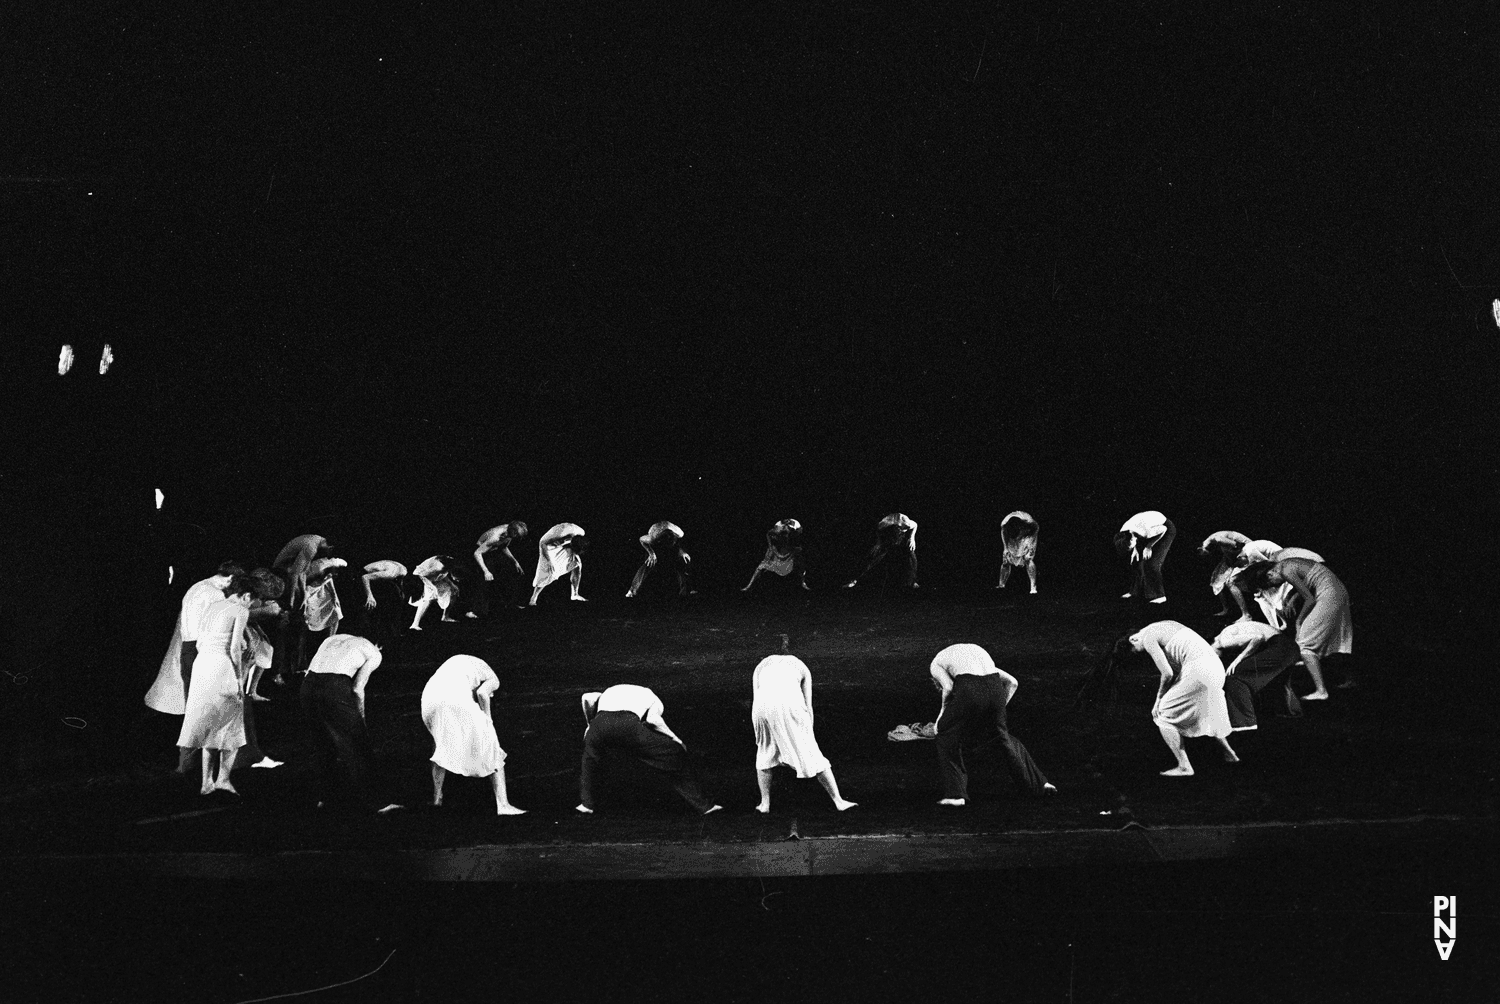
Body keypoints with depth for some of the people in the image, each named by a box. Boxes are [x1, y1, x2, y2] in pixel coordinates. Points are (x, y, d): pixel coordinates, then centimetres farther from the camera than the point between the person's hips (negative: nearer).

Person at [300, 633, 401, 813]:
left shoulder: (332, 639, 32)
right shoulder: (373, 654, 14)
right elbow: (357, 688, 2)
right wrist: (361, 720, 12)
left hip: (308, 684, 6)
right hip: (335, 689, -6)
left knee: (321, 743, 24)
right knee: (355, 746, 8)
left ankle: (324, 795, 36)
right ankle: (368, 801, 14)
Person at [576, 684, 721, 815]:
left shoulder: (610, 692, 43)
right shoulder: (655, 701, 30)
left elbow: (587, 697, 25)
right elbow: (652, 719, 6)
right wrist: (676, 740, 17)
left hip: (601, 721, 3)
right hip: (629, 724, -3)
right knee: (675, 754, 13)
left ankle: (585, 803, 34)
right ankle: (702, 805, 14)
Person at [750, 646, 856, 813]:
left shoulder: (762, 666, 36)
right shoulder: (800, 666, 32)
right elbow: (808, 708, 27)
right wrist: (808, 737, 30)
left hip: (764, 705, 1)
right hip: (790, 704, -1)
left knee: (765, 752, 25)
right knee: (812, 754, 11)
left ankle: (765, 803, 24)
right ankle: (838, 801, 15)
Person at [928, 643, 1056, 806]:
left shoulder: (935, 664, 25)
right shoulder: (978, 652, 39)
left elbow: (948, 687, 2)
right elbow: (1012, 682, 30)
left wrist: (942, 714, 15)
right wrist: (998, 711, 31)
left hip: (970, 689, -5)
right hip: (995, 687, 5)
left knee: (947, 735, 17)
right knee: (1003, 735, 27)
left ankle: (955, 793, 10)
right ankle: (1040, 783, 33)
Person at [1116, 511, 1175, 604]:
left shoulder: (1143, 530, -40)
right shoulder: (1123, 532, -16)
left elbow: (1163, 529, -26)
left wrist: (1149, 546, -23)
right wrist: (1135, 549, -7)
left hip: (1165, 529, -7)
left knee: (1151, 563, -15)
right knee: (1137, 560, 2)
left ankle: (1159, 595, -8)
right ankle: (1135, 591, 14)